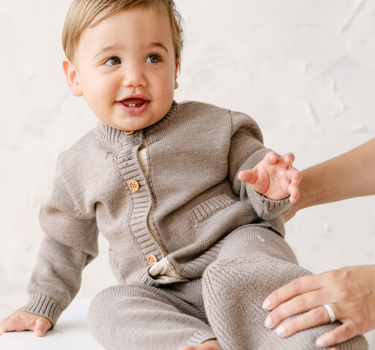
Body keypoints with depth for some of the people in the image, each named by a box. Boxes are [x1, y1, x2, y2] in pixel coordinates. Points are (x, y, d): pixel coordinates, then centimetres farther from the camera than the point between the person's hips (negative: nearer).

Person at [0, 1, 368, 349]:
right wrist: (43, 304, 23)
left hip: (236, 246, -4)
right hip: (165, 296, 4)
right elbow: (66, 239, 21)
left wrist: (268, 190, -22)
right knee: (109, 307, -22)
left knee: (230, 281, -35)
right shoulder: (78, 166, 8)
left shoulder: (211, 126, -2)